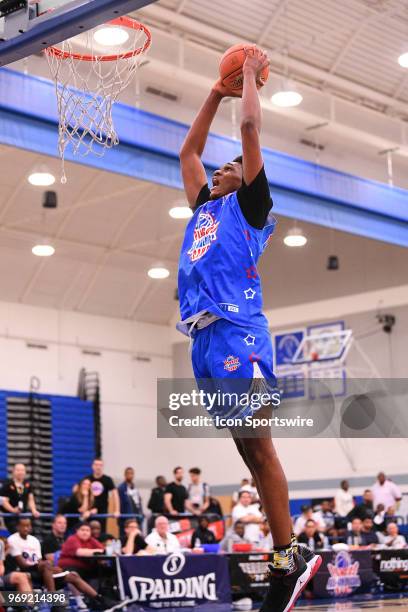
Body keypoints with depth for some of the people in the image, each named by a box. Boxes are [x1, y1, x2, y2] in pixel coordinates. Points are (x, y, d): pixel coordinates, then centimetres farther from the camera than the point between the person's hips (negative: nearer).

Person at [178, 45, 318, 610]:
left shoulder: (247, 204, 10)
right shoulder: (205, 207, 28)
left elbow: (250, 127, 6)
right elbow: (189, 151, 37)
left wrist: (251, 73, 20)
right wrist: (216, 93, 40)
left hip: (236, 333, -7)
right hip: (204, 336, 7)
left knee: (259, 448, -11)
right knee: (249, 452, 4)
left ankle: (288, 561, -9)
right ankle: (288, 559, 6)